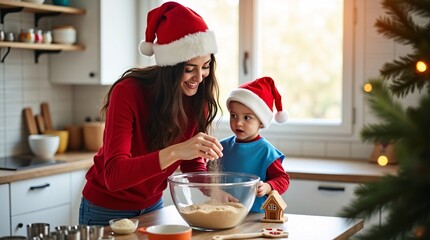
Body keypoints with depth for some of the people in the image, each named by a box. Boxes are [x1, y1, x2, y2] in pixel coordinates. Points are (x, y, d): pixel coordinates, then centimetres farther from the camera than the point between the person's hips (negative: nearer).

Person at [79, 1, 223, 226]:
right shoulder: (128, 93, -27)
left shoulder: (197, 96, -11)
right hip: (107, 210, -5)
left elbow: (193, 163, -1)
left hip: (152, 206, 5)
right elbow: (114, 175, -36)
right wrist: (174, 151, -48)